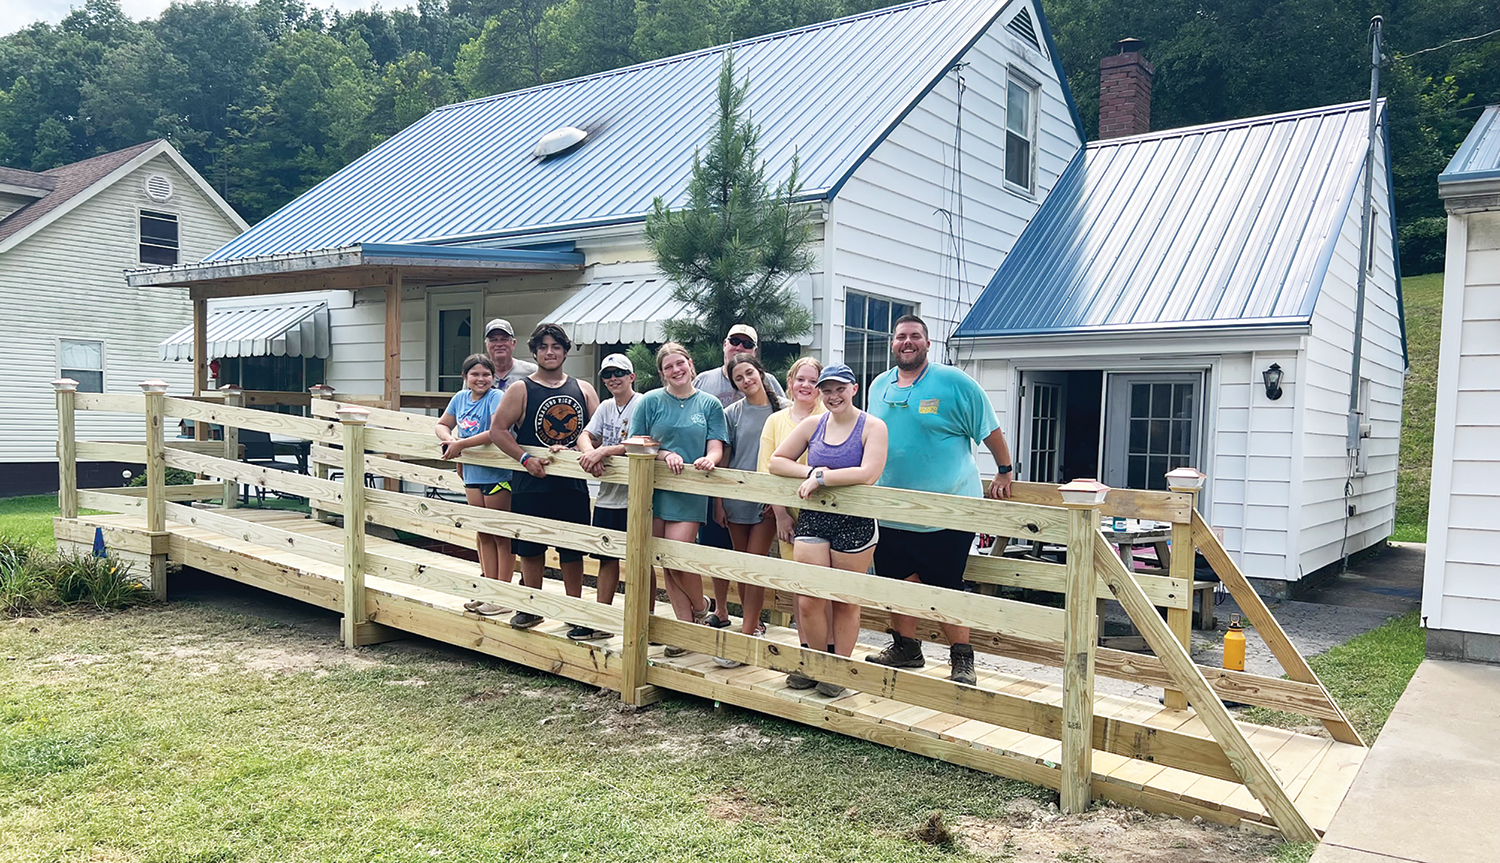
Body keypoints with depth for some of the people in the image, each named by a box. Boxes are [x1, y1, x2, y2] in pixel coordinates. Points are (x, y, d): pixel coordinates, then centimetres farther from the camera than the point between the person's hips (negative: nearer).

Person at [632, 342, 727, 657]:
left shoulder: (710, 404, 7)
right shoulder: (651, 401, 7)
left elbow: (716, 448, 2)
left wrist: (709, 460, -21)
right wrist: (665, 455, -12)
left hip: (690, 492, -2)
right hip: (654, 489, 2)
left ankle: (700, 609, 14)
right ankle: (686, 625, 15)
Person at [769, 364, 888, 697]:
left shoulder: (872, 427, -5)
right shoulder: (812, 425, 8)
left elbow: (869, 474, -20)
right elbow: (776, 461, 9)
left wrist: (822, 477, -19)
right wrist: (811, 472, -7)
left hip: (855, 523, -3)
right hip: (813, 519, 3)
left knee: (845, 602, 8)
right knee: (808, 602, -1)